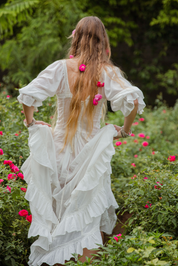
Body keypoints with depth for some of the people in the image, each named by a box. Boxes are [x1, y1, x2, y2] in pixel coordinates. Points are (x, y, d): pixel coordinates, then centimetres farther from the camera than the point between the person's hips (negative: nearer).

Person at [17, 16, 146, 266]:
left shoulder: (61, 68, -8)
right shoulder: (108, 72, -8)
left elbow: (28, 95, -14)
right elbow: (133, 100, -19)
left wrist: (30, 122, 2)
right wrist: (125, 130, -3)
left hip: (60, 147, 1)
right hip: (91, 151, -1)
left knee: (58, 210, 17)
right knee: (90, 217, 11)